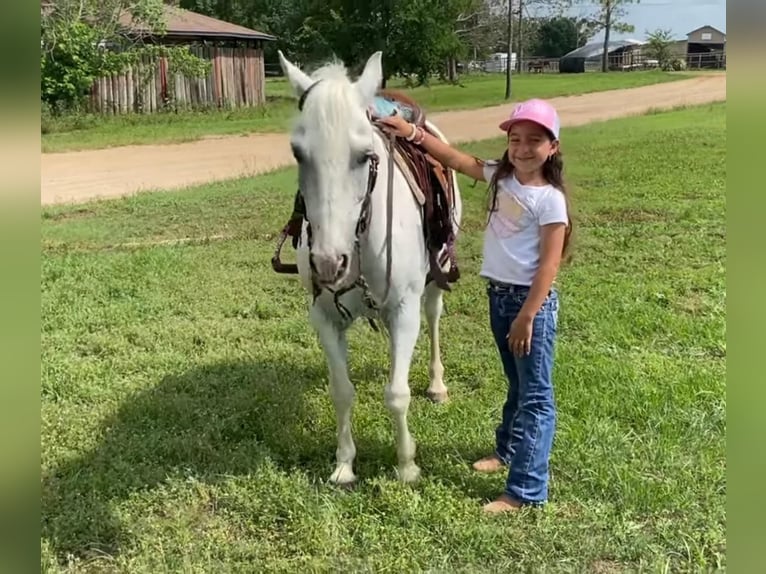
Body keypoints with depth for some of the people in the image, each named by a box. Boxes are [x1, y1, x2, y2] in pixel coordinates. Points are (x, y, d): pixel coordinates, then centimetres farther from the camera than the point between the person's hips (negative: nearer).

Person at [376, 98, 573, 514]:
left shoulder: (550, 198, -15)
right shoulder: (500, 176, 5)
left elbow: (549, 263, -19)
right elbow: (457, 159, 12)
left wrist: (527, 316, -21)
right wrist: (413, 134, 2)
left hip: (530, 300, -8)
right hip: (498, 295, 8)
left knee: (535, 393, -3)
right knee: (517, 382, 25)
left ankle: (526, 490, -1)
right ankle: (508, 449, 43)